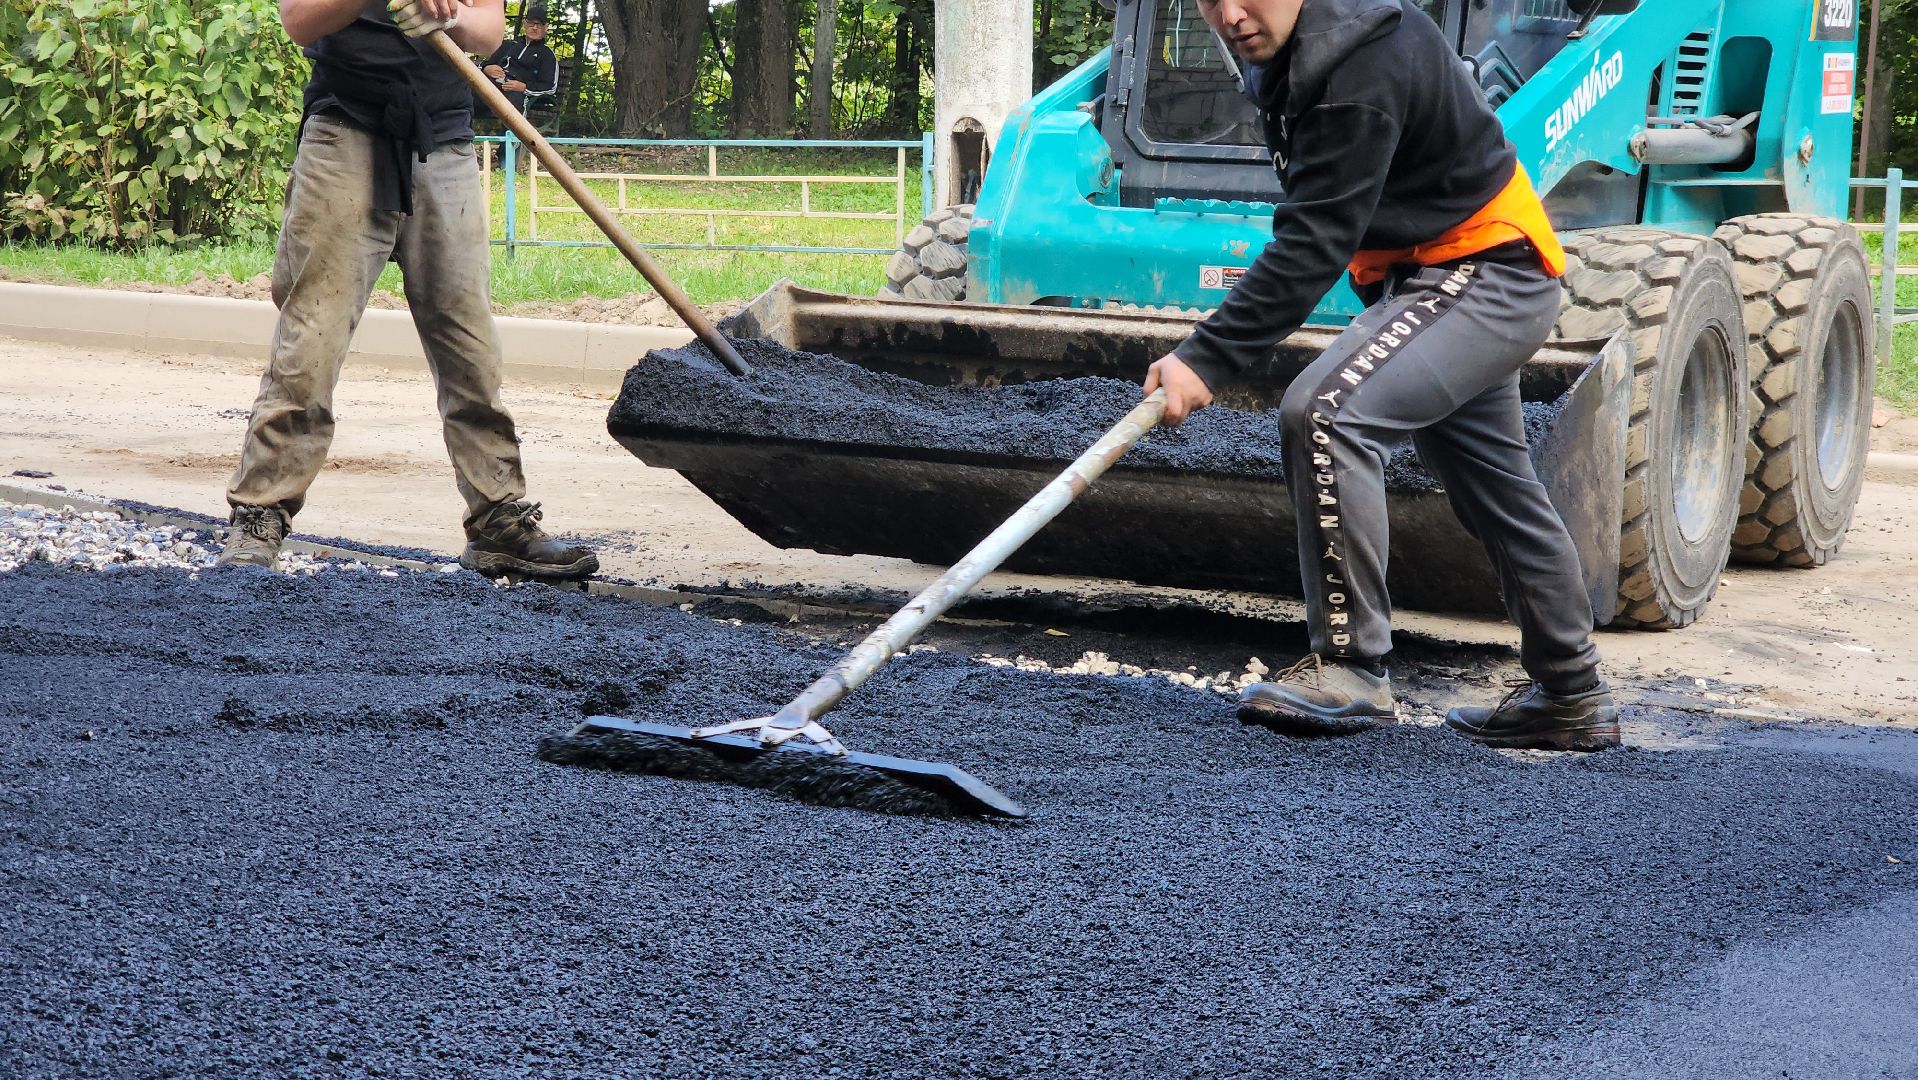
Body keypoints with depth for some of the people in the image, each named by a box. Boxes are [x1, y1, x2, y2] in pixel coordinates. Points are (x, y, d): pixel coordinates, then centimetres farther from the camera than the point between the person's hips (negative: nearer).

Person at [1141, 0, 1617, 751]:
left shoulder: (1362, 68, -27)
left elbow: (1314, 244, -31)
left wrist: (1207, 360, -35)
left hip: (1486, 278, -11)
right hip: (1451, 276, 11)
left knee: (1327, 412, -27)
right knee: (1495, 490, 20)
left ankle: (1350, 669, -22)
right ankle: (1571, 698, 34)